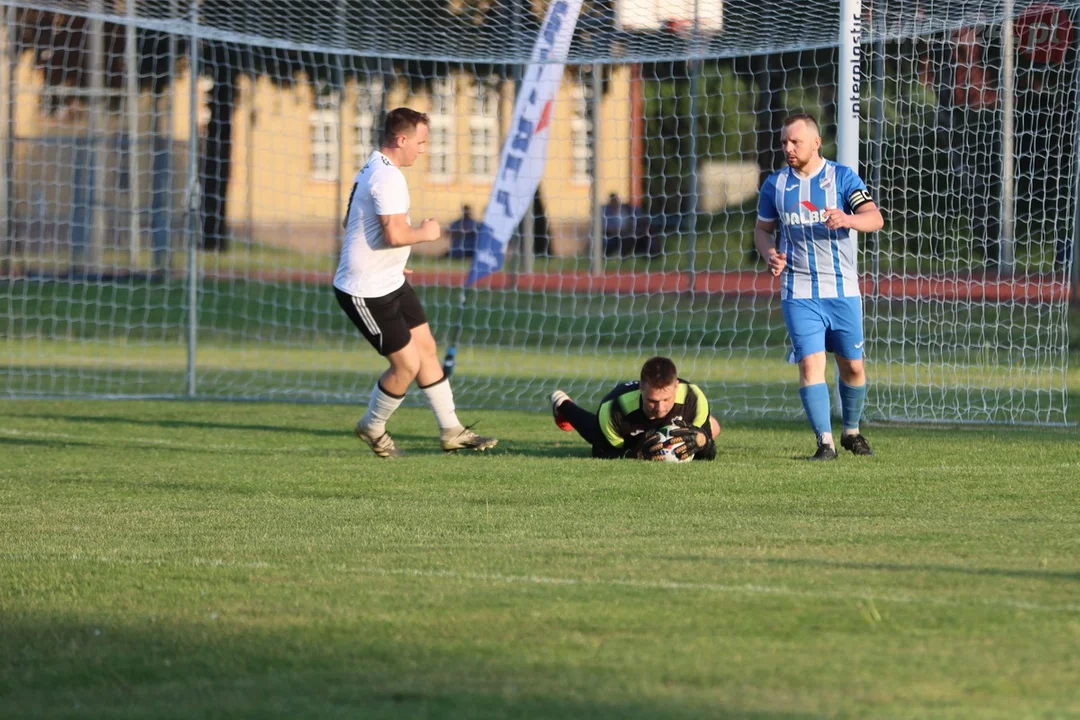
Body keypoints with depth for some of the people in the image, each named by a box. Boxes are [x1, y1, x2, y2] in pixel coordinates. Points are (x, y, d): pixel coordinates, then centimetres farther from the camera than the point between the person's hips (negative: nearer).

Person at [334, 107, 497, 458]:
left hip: (391, 283, 11)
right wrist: (427, 233, -12)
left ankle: (451, 430, 19)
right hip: (367, 293, -11)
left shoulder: (372, 169, 13)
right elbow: (395, 234, -32)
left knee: (426, 348, 12)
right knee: (407, 364, -6)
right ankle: (372, 427, 16)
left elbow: (349, 221, 25)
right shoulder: (387, 177, -22)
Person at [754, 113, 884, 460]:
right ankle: (825, 441, -14)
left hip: (842, 289, 0)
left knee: (852, 366, 6)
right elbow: (762, 229, 16)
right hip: (799, 292, 0)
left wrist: (847, 219, -33)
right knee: (810, 362, -14)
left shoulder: (842, 177, -1)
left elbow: (875, 218, -11)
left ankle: (851, 431, 27)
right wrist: (769, 254, -6)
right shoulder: (775, 184, 6)